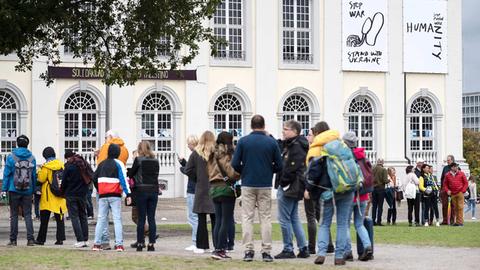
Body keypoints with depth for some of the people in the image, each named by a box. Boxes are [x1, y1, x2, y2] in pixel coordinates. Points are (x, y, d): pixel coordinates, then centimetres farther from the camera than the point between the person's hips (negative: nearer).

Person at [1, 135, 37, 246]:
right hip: (28, 191, 2)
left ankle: (13, 240, 4)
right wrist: (34, 189, 10)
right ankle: (30, 238, -5)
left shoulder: (11, 157, -4)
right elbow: (34, 175, 4)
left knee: (14, 215, 4)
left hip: (14, 190, -2)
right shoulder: (32, 158, 2)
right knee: (28, 214, 5)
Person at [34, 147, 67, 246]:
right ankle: (60, 238, 2)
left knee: (44, 219, 3)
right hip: (60, 196, 4)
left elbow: (41, 179, -10)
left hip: (48, 197, -4)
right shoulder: (61, 164, 4)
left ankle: (41, 239, 5)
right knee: (59, 218, 6)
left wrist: (39, 172, 7)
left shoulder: (46, 166, -12)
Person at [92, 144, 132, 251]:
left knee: (101, 219, 9)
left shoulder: (101, 164, 13)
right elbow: (123, 179, -11)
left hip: (102, 196, 4)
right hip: (115, 196, -4)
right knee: (117, 219, -4)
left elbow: (94, 179, 12)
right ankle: (119, 244, -11)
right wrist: (128, 194, -14)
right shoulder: (118, 164, -3)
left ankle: (97, 244, 6)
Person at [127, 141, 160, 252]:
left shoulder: (138, 160, -5)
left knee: (141, 218, 1)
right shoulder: (156, 161, 6)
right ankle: (151, 243, 3)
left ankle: (140, 243, 2)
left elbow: (131, 174, 2)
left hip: (141, 191, -3)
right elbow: (156, 175, 11)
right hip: (154, 191, 3)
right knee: (151, 218, 5)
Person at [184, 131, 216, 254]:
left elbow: (188, 170, -3)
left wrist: (199, 176, 9)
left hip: (201, 189, 1)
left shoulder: (195, 154, -3)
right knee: (215, 219, 6)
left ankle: (201, 246, 7)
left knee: (201, 219, 6)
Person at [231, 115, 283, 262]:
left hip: (247, 184, 0)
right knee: (266, 217, 5)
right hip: (265, 185, 0)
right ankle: (266, 251, 3)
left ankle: (248, 250, 0)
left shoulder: (243, 141, -3)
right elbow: (279, 166, 0)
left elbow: (235, 164, -6)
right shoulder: (272, 142, -1)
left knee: (247, 217, 5)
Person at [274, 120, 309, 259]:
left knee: (284, 219, -3)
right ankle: (304, 249, 15)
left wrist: (283, 182, -15)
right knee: (294, 218, 13)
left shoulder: (296, 146, -16)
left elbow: (292, 168, -21)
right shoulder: (289, 144, 14)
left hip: (288, 187, -10)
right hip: (293, 189, 10)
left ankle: (288, 250, 3)